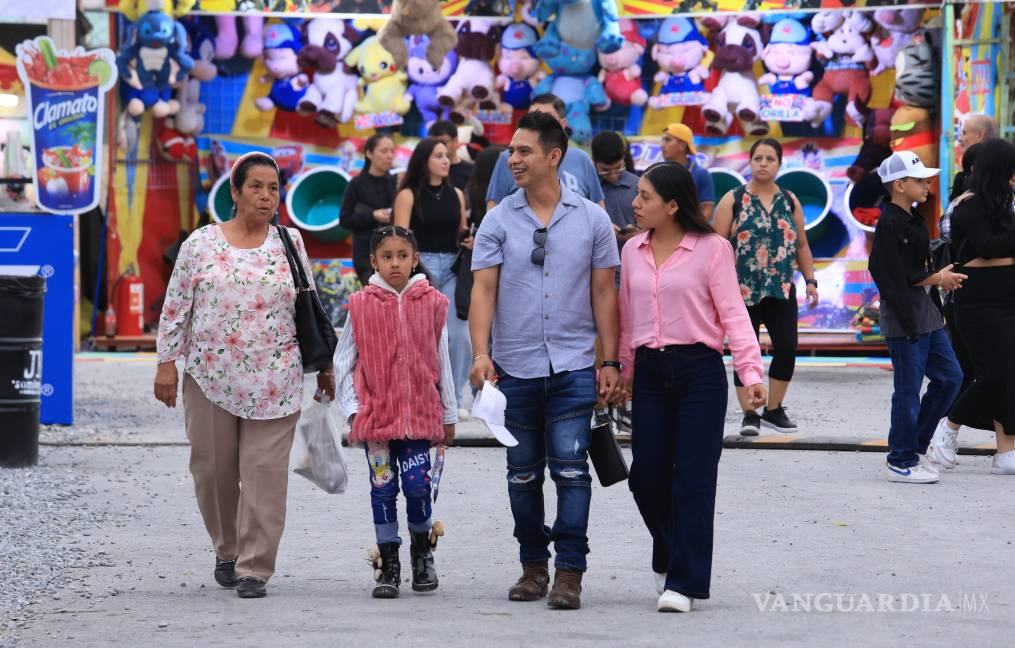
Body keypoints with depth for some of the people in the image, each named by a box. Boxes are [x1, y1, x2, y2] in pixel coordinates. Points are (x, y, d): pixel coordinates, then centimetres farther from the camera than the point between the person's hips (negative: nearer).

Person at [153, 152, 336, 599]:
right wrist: (167, 362, -1)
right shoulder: (201, 244, 2)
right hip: (210, 377, 0)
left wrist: (323, 365, 13)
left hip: (274, 383, 0)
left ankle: (255, 568, -2)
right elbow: (176, 306, 4)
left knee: (265, 473, -6)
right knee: (213, 470, 7)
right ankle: (227, 550, 29)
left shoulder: (289, 244, 6)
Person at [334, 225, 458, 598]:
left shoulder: (431, 303, 3)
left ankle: (422, 550, 18)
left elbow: (442, 362, 9)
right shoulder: (361, 305, 1)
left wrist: (448, 416, 12)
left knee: (417, 484, -9)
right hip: (375, 413, 0)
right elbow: (343, 361, 7)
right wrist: (353, 408, -1)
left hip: (419, 412, 0)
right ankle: (389, 567, 12)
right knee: (383, 487, 2)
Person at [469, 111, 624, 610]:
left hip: (573, 367, -2)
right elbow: (483, 289, -2)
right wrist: (480, 353, -15)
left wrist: (610, 363, 0)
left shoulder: (591, 219, 3)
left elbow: (604, 294, 4)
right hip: (515, 367, 2)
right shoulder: (499, 221, 3)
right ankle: (533, 565, 20)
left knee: (571, 467, -9)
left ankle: (569, 571, -6)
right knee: (523, 473, 9)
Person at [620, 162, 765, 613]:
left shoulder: (711, 249, -5)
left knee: (693, 477, -4)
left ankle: (682, 582, -1)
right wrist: (623, 370, 19)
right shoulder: (633, 251, 11)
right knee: (646, 476, 3)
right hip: (650, 372, 5)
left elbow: (733, 313, -8)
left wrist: (751, 371, -17)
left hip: (700, 370, -5)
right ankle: (669, 558, 28)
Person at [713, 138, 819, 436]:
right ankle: (749, 414, 6)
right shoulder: (733, 200, 1)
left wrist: (810, 280, 9)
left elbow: (801, 246, 17)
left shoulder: (790, 201, 12)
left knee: (786, 347, -5)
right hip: (743, 290, -3)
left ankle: (774, 410, 10)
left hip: (782, 289, 3)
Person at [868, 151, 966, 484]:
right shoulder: (889, 223, -16)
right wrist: (937, 278, -13)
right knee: (908, 389, -3)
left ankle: (914, 446, 21)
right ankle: (902, 462, 6)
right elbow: (895, 275, -20)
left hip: (927, 313, 10)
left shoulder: (913, 220, 14)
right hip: (903, 316, -10)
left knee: (950, 377, 13)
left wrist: (944, 276, 4)